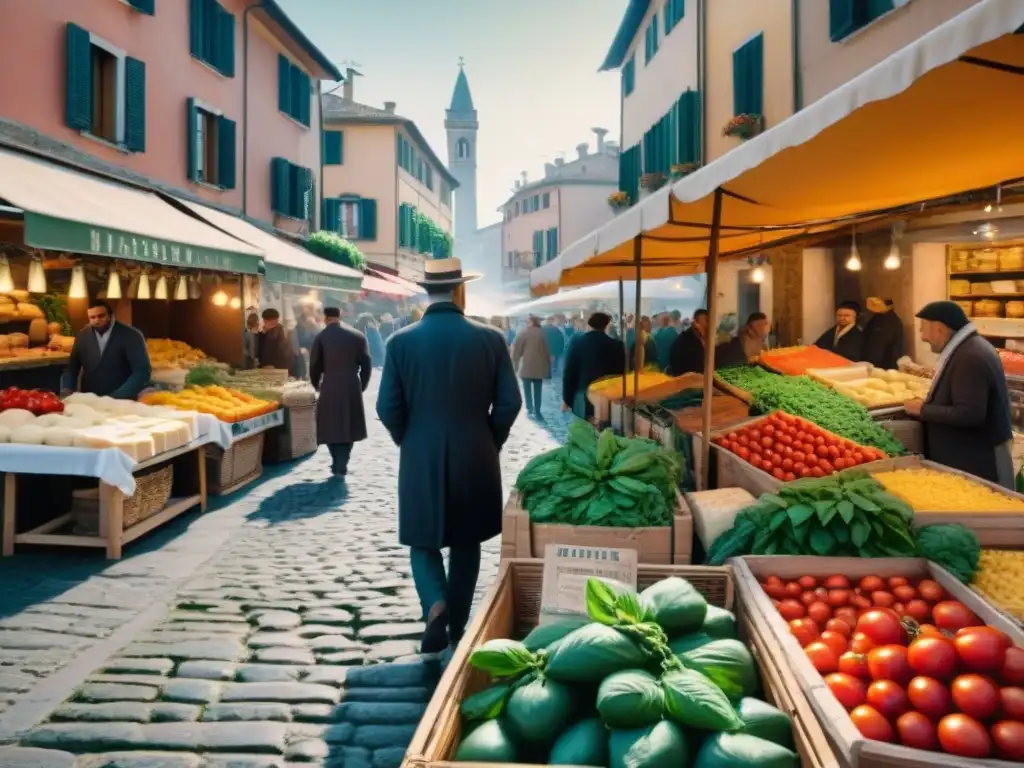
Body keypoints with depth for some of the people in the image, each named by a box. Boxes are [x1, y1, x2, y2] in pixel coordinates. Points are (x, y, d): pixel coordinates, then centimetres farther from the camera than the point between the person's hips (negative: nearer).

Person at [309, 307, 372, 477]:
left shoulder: (321, 337, -3)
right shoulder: (358, 336, 2)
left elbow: (314, 366, -1)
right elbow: (367, 364, 1)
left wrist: (317, 385, 16)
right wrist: (361, 386, 12)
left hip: (329, 388, -2)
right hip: (353, 389, 2)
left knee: (331, 427, 11)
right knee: (347, 426, 12)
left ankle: (338, 464, 9)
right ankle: (341, 466, 12)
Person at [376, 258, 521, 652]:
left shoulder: (401, 341, -6)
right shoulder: (490, 339, -6)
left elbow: (387, 408, -5)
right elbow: (509, 402, -6)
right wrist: (489, 443, 10)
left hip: (420, 460, 0)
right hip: (475, 459, 1)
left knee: (423, 541, 14)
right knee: (465, 543, 17)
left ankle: (435, 606, -10)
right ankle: (456, 627, 26)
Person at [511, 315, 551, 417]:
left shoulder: (524, 333, -5)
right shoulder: (543, 333, 2)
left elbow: (516, 350, -5)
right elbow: (547, 351, 5)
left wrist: (515, 364, 5)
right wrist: (547, 368, 12)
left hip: (526, 367, -2)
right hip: (539, 367, 2)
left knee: (527, 389, 7)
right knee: (537, 390, 7)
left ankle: (530, 409, 4)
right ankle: (537, 411, 5)